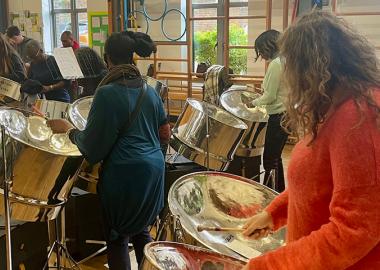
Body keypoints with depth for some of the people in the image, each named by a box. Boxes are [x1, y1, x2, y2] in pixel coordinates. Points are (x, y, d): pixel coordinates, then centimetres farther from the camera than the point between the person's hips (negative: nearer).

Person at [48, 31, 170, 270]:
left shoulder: (107, 93, -14)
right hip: (154, 168, 7)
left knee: (117, 237, 10)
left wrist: (69, 130, 3)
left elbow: (92, 147, -12)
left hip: (125, 174, -7)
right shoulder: (149, 91, 7)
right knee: (140, 230, 23)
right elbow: (165, 135, 14)